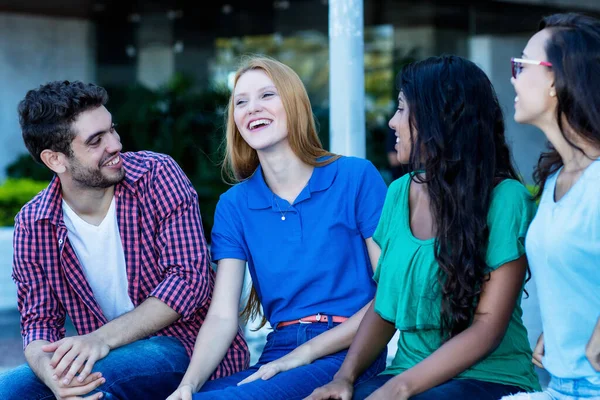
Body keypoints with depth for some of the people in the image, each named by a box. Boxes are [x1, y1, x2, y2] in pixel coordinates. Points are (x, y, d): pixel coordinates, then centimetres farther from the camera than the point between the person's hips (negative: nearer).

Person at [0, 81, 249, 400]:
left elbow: (190, 277, -16)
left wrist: (102, 338, -27)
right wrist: (49, 370, -27)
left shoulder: (157, 174, -10)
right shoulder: (32, 225, -1)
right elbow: (39, 320, -1)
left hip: (183, 344, -3)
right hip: (109, 356, 4)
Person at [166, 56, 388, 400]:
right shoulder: (234, 206, 9)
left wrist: (304, 353, -11)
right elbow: (222, 317, 0)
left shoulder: (356, 178, -3)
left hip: (347, 356, -4)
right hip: (277, 357, 4)